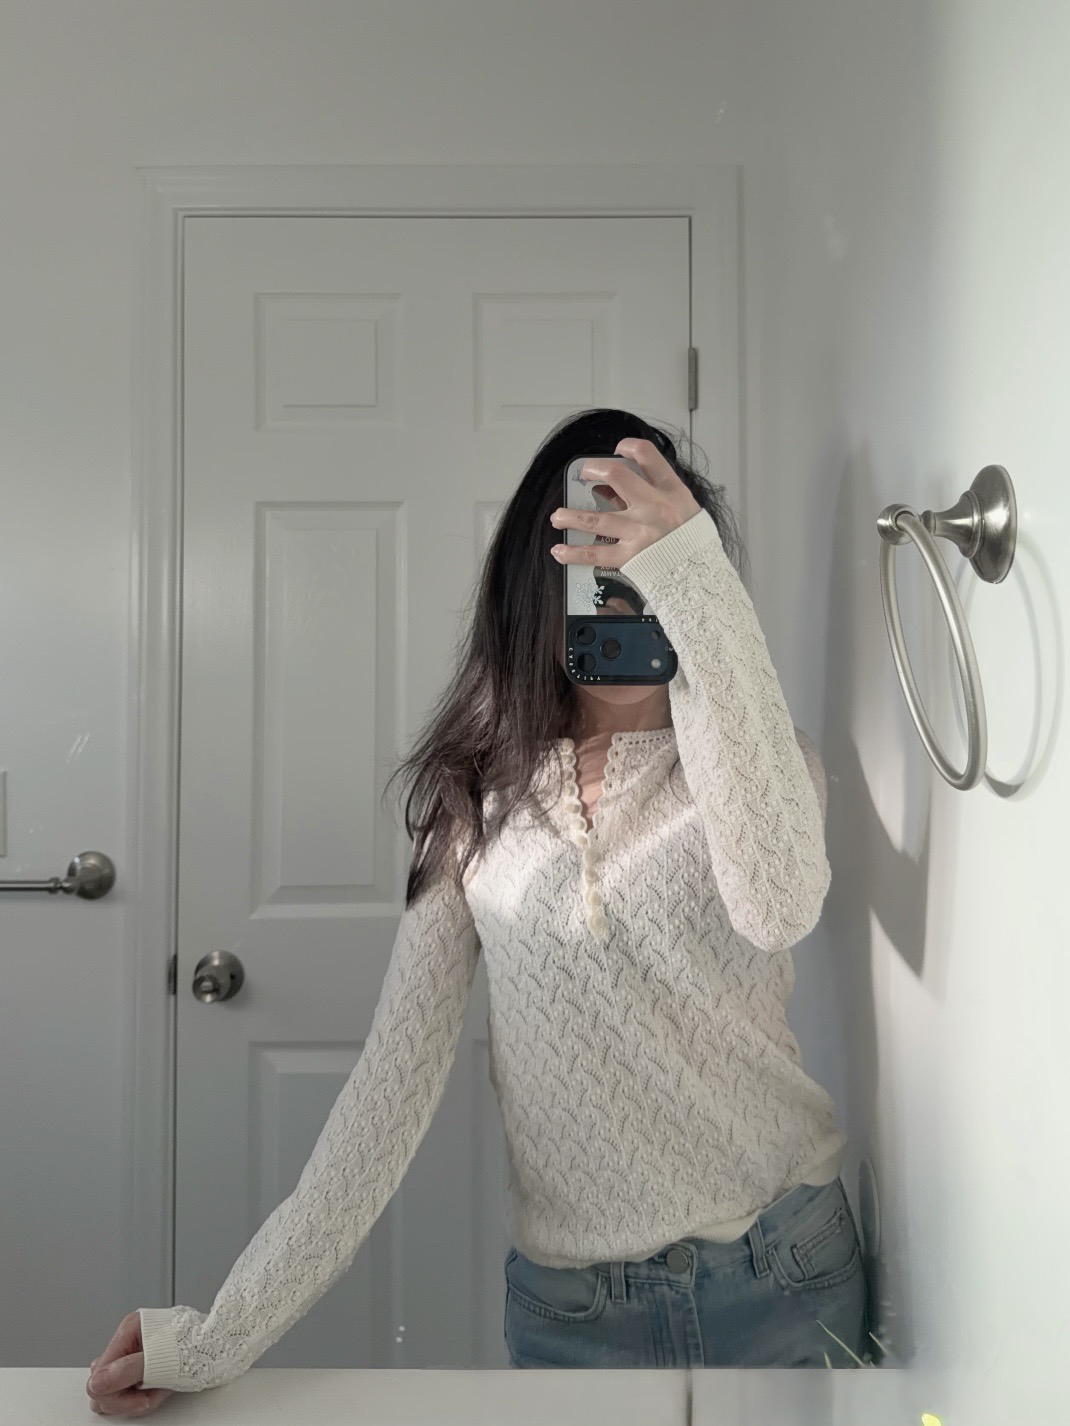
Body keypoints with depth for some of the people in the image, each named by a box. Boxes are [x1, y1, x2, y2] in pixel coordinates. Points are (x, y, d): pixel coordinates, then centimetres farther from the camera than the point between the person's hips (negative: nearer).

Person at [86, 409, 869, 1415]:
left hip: (778, 1273, 0)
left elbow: (780, 903, -29)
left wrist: (700, 588, -32)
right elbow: (398, 1070, -4)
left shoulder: (753, 757, -4)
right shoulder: (483, 795, -1)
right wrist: (228, 1332, -8)